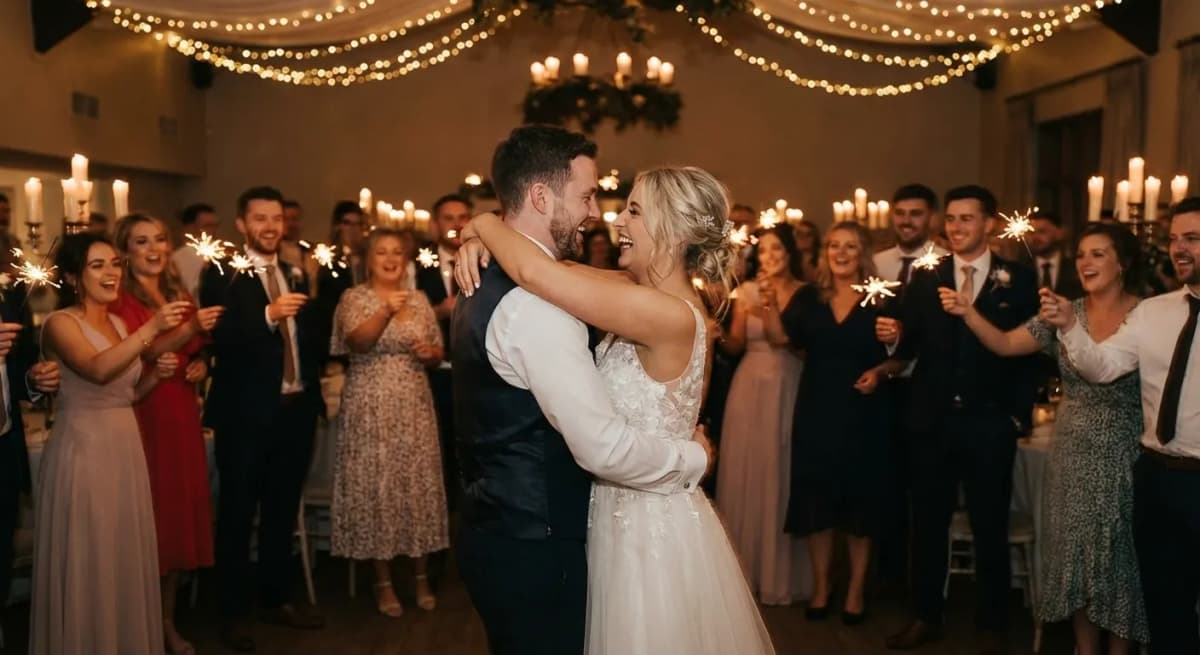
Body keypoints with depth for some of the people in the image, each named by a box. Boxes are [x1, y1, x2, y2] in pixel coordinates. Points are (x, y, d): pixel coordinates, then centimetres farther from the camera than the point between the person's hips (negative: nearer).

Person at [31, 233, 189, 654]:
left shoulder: (118, 323, 12)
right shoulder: (60, 323, -10)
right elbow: (99, 370, -29)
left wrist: (156, 373, -1)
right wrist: (151, 329, -38)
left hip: (126, 448, 7)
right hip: (83, 450, -7)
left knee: (126, 555, 14)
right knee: (86, 561, 2)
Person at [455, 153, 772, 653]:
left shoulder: (671, 315, -25)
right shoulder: (649, 295, 1)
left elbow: (534, 272, -30)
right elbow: (554, 262, 10)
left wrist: (484, 223, -12)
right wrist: (479, 242, -7)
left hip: (651, 530, -8)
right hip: (627, 517, 8)